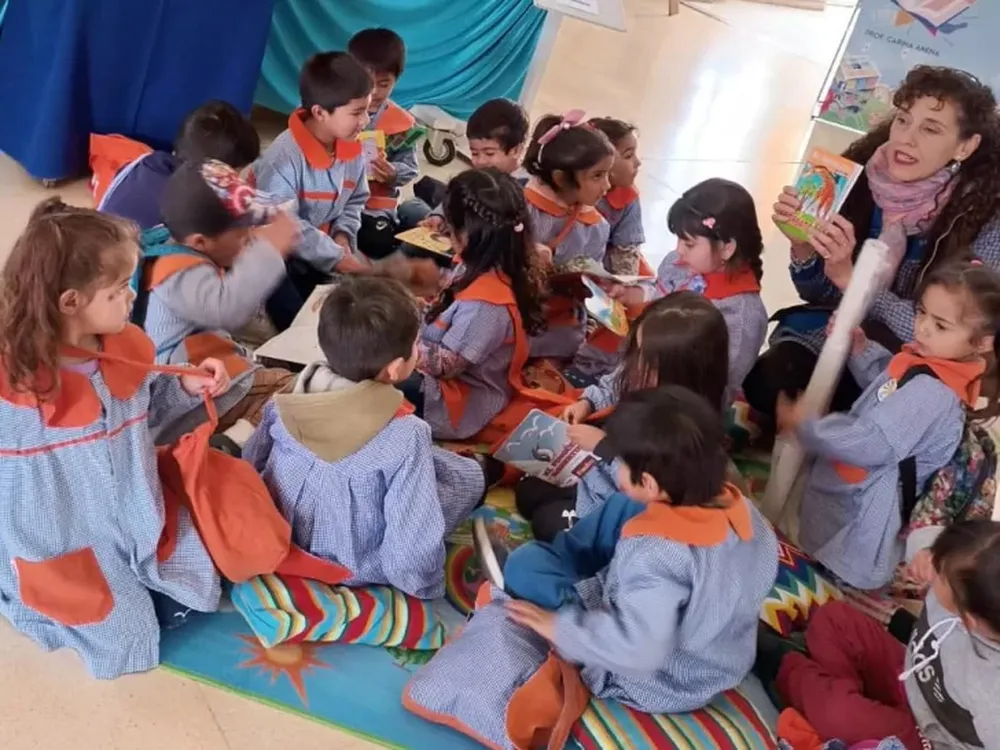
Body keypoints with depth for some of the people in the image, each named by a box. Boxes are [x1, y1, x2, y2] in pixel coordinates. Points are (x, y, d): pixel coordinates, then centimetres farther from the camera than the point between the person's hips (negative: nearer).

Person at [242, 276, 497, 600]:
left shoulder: (286, 401, -16)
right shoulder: (403, 436, -32)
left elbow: (251, 465, 2)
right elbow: (412, 551, -28)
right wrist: (423, 586, -7)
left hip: (285, 542, 5)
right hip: (355, 569, -5)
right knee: (471, 474, 13)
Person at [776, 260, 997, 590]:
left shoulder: (931, 392, -31)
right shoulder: (927, 364, -2)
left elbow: (872, 444, -32)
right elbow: (885, 382, 18)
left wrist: (806, 426, -24)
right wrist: (860, 347, 2)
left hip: (859, 507, -10)